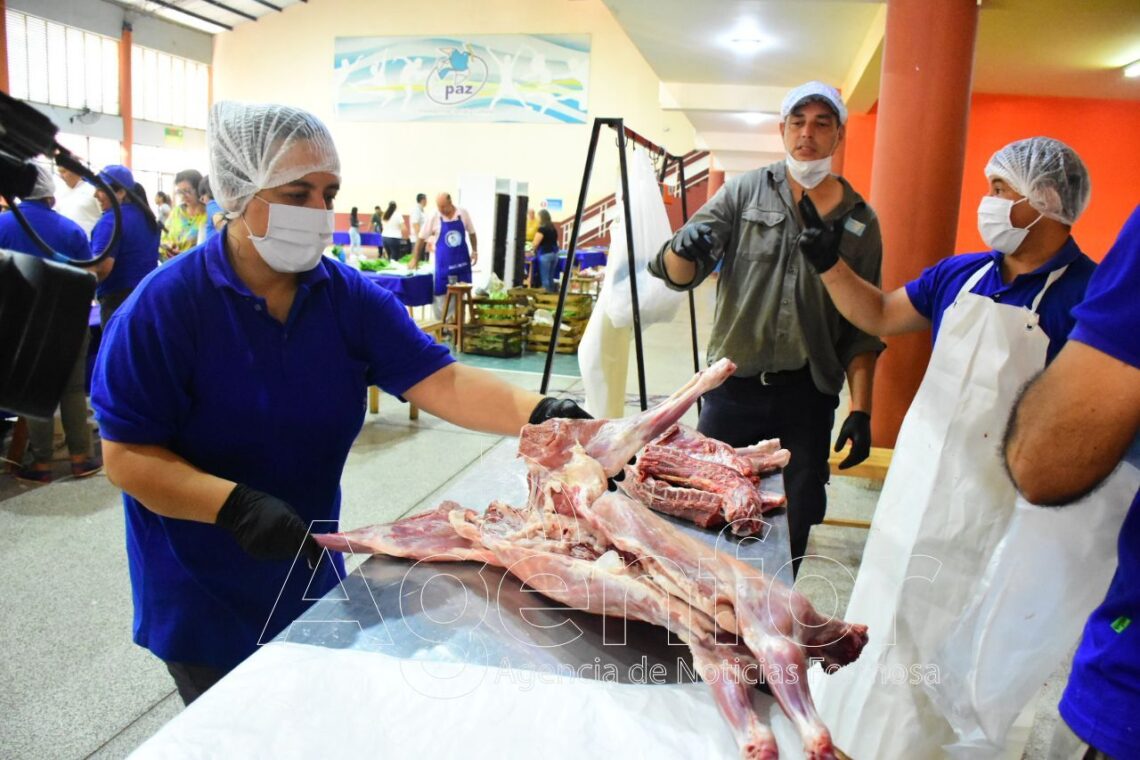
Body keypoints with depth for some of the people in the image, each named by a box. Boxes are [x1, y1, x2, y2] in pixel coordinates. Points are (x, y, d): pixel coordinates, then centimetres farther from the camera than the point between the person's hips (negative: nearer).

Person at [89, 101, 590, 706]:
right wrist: (235, 504, -32)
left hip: (310, 572, 4)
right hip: (203, 599, -4)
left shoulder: (351, 298, -8)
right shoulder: (165, 305, -19)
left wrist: (539, 413, -36)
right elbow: (126, 456, -17)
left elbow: (442, 383, -19)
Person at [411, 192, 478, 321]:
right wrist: (415, 259, -4)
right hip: (444, 263, -2)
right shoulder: (435, 218, -10)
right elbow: (421, 238, -4)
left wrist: (474, 251, 4)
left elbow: (471, 233, 9)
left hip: (461, 260, 2)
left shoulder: (463, 213, -5)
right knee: (441, 293, 0)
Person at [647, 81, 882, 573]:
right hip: (733, 385, -1)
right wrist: (684, 250, -30)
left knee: (793, 525, 12)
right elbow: (678, 274, -7)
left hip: (808, 396, 1)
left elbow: (862, 327, 7)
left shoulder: (860, 221, 5)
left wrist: (861, 409, -1)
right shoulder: (745, 192, 2)